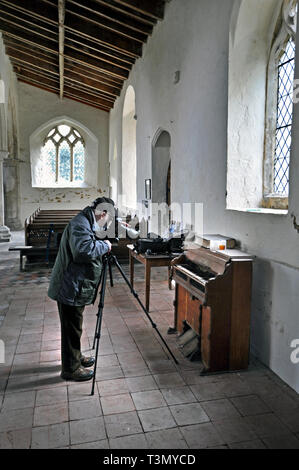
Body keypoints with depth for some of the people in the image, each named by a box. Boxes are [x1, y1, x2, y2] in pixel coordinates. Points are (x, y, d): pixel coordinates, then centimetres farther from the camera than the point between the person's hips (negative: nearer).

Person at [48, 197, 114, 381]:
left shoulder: (86, 223, 13)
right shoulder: (80, 224, -21)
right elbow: (83, 250, -35)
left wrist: (102, 245, 9)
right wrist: (104, 245, -20)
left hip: (76, 287, 11)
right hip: (71, 288, -11)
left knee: (74, 326, 22)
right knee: (72, 329, 2)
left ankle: (76, 357, 38)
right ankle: (71, 369, 17)